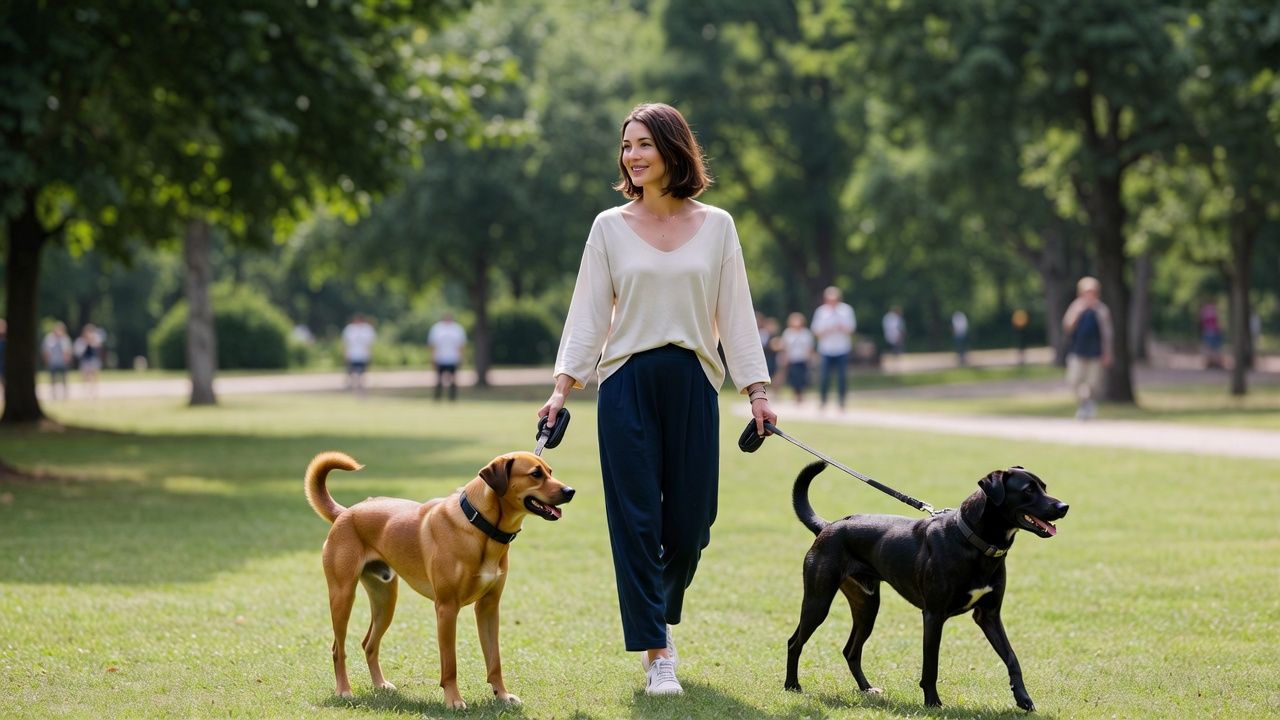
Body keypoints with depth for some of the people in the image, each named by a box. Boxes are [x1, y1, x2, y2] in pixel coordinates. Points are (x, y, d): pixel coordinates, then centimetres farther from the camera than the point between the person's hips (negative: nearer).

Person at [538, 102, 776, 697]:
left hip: (693, 385, 1)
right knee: (637, 519, -5)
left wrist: (756, 391, 1)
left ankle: (661, 612, 31)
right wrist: (563, 385, -5)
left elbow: (735, 313, 7)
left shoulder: (716, 225, 6)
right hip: (627, 384, -1)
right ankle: (656, 654, -1)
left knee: (689, 520, 2)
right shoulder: (610, 227, 5)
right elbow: (588, 313, 5)